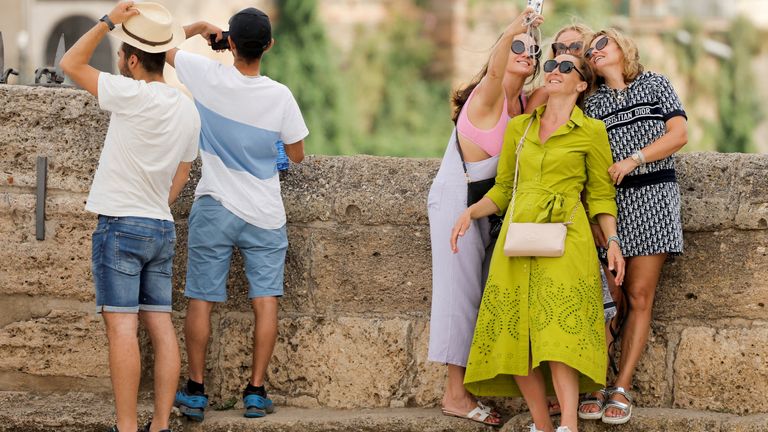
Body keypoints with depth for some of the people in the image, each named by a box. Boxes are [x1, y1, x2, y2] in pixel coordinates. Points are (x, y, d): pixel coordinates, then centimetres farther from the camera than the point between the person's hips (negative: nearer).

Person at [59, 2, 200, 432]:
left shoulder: (133, 96, -14)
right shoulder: (188, 110, 8)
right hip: (163, 228, 7)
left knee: (122, 326, -9)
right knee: (161, 325, 5)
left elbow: (71, 64, -5)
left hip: (120, 225, -7)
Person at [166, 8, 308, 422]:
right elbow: (297, 154, 2)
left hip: (214, 208, 0)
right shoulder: (280, 96, -12)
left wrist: (200, 27, 13)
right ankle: (256, 392, 4)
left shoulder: (209, 76, -13)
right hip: (264, 214, 0)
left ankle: (195, 391, 7)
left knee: (201, 300, 6)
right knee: (265, 301, 5)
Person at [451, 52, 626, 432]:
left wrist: (612, 240, -5)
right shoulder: (518, 127, 15)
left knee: (558, 328, -19)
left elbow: (601, 196, 7)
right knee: (513, 333, -3)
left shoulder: (591, 131, 5)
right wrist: (470, 213, 2)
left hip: (565, 237, -4)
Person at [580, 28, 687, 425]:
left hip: (652, 196, -2)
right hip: (609, 199, 2)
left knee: (639, 297, -6)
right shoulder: (593, 104, 16)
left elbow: (678, 134, 0)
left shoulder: (655, 85, 11)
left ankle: (622, 388, -5)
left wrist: (633, 160, -11)